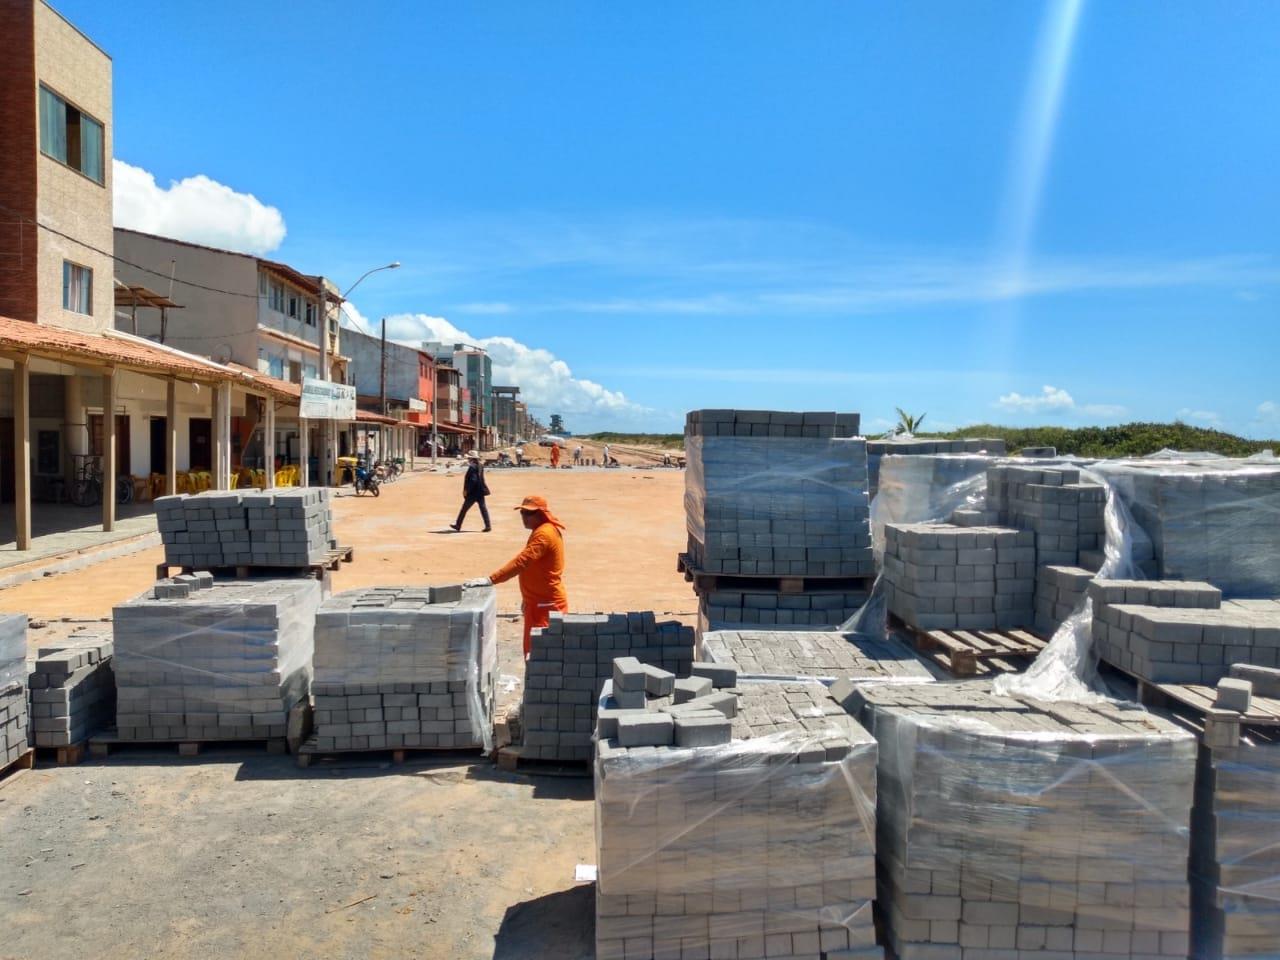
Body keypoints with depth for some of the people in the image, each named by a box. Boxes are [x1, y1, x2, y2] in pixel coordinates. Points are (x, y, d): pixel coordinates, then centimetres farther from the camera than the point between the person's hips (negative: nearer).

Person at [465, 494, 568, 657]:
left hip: (546, 605, -11)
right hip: (539, 602, 11)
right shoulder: (542, 531, 14)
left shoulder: (544, 534, -20)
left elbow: (520, 562, -32)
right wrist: (527, 599, 21)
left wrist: (489, 579, -36)